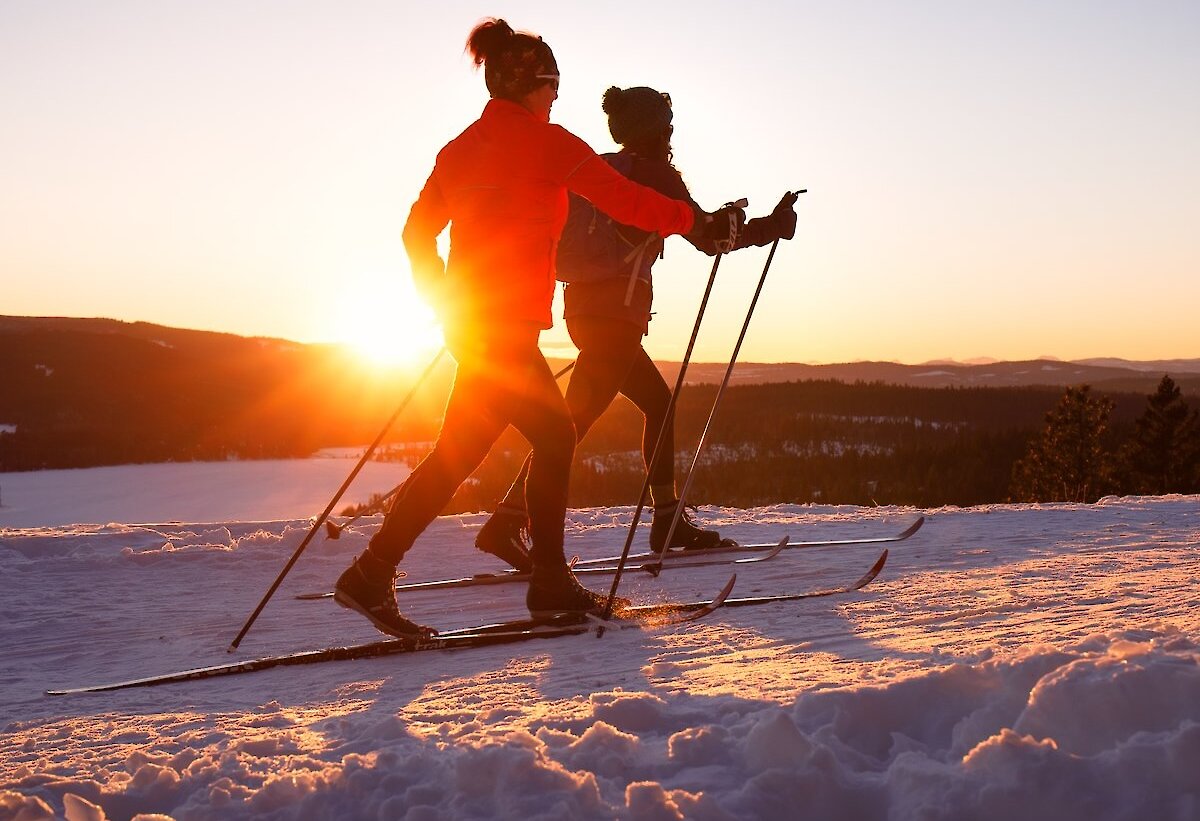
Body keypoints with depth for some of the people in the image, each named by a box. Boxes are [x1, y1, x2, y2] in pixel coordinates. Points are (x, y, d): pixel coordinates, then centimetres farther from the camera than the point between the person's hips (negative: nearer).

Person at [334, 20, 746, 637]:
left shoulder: (462, 147, 13)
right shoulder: (547, 142, -7)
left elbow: (417, 231, 14)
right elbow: (629, 202, -8)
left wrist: (446, 306, 23)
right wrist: (703, 222, 4)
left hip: (468, 322, 8)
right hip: (507, 326, -8)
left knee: (554, 436, 13)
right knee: (458, 453, -2)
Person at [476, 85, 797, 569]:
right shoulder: (655, 174, -3)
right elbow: (708, 238, -2)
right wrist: (770, 226, 9)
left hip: (584, 307, 9)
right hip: (617, 310, -9)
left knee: (658, 402, 19)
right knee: (576, 419, -13)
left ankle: (668, 521, 21)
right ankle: (507, 522, -21)